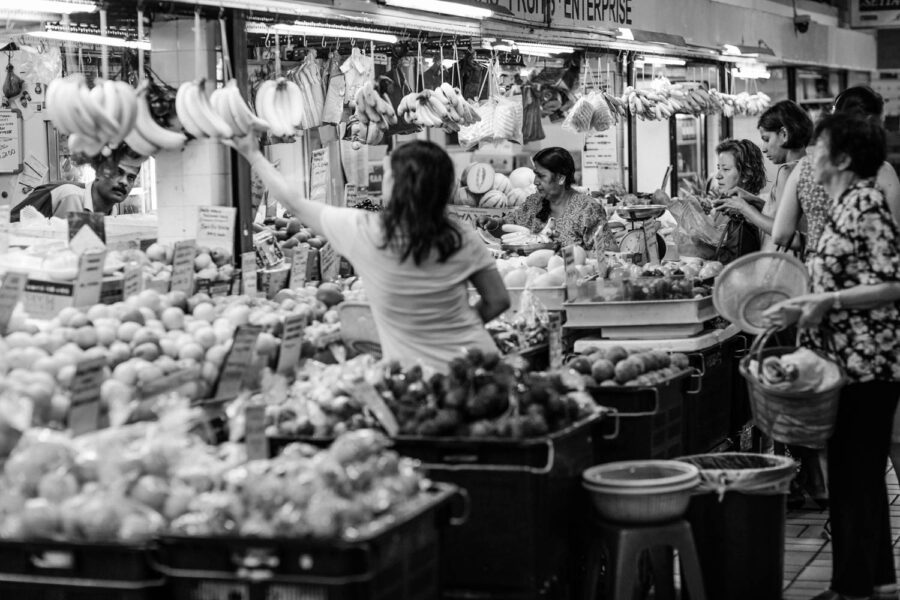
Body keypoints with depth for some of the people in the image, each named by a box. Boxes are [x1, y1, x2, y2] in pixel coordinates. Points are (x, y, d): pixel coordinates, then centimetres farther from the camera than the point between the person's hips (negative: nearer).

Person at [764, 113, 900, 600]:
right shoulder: (843, 204, 13)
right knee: (861, 473, 15)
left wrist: (825, 300, -22)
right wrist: (805, 306, 11)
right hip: (849, 359, 10)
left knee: (853, 473, -4)